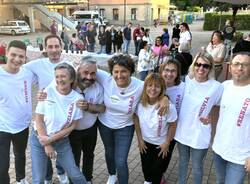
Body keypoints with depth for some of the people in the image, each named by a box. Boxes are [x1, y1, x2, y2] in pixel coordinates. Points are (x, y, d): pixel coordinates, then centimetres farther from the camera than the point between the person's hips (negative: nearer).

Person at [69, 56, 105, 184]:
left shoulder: (98, 87, -18)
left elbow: (102, 108, -14)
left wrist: (88, 106, -32)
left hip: (91, 129, 4)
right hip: (72, 131, -3)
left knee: (89, 155, 27)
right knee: (74, 159, 9)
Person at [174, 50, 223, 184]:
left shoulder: (216, 87, -15)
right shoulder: (187, 79, -7)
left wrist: (211, 117, -14)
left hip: (199, 135, -3)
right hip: (182, 130, 3)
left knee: (197, 166, 16)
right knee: (183, 161, 25)